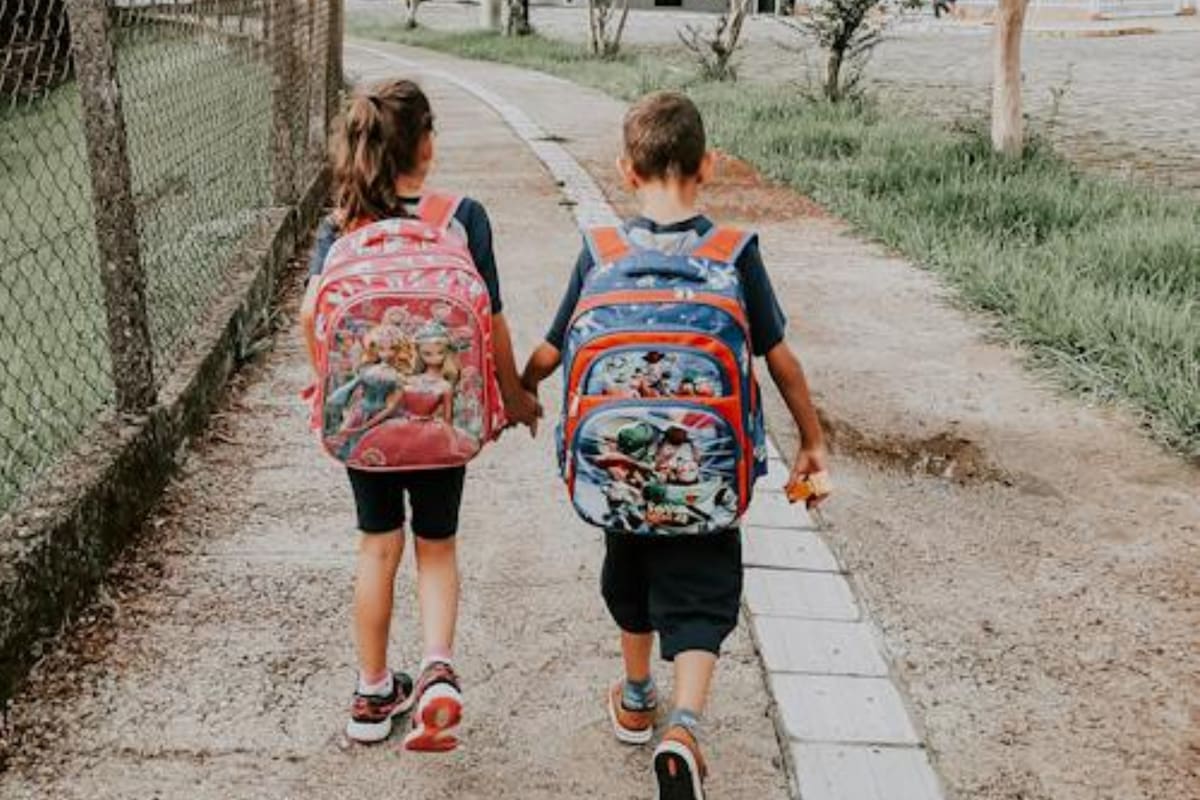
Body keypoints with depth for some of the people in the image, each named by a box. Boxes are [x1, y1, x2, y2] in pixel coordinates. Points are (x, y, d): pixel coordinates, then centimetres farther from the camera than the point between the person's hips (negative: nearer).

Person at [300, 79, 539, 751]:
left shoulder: (342, 224, -4)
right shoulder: (463, 216, -10)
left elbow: (312, 314, -12)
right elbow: (490, 321, -7)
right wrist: (515, 393, 7)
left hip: (364, 412, 2)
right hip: (443, 414, -2)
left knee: (378, 546, 16)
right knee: (438, 546, 15)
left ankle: (374, 694, 26)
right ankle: (440, 672, -6)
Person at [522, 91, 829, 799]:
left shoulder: (601, 252, -6)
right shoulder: (735, 252, -9)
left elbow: (554, 351, 2)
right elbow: (780, 358, -5)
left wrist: (522, 386, 24)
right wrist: (812, 441, 8)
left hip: (619, 460, 2)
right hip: (707, 466, -2)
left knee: (633, 576, 24)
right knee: (699, 595, 6)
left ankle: (637, 702, 43)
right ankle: (685, 723, -16)